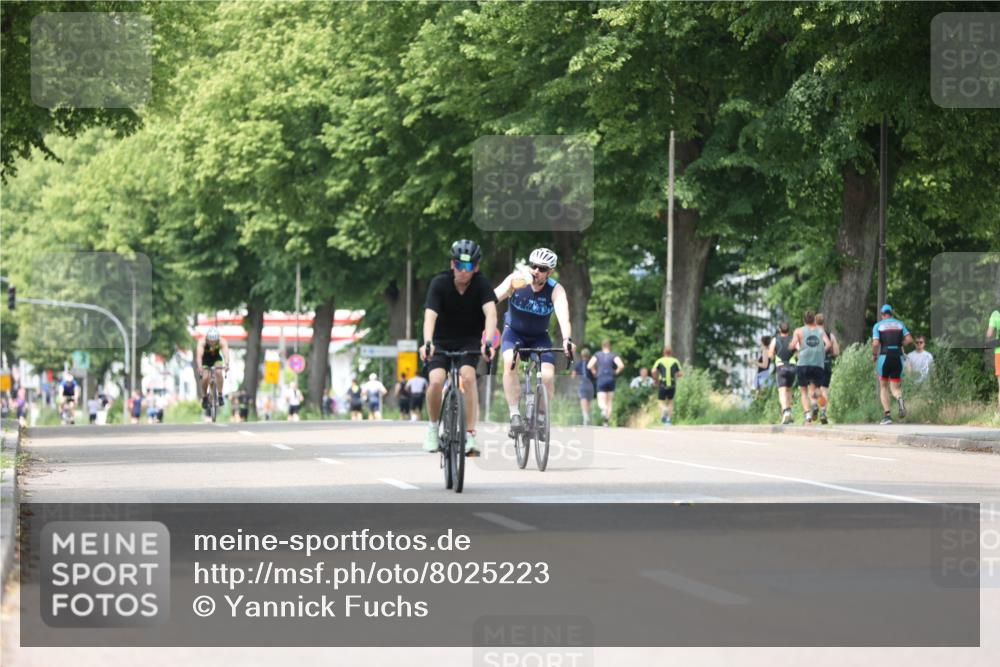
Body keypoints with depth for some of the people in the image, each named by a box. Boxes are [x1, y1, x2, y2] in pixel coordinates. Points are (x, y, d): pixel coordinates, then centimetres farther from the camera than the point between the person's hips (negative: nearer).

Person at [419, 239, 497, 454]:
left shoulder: (481, 284, -18)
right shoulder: (439, 283, -20)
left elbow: (491, 314, -32)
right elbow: (430, 315, -31)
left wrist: (488, 342, -50)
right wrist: (427, 343, -49)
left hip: (469, 340, 0)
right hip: (442, 341, 0)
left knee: (468, 377, -26)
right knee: (436, 381, -22)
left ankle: (470, 435, -20)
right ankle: (433, 427, 4)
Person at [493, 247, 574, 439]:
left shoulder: (556, 290, -21)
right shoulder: (516, 281, -21)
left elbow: (563, 316, -38)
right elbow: (493, 298, -34)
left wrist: (567, 339, -55)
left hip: (539, 337, 1)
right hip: (514, 332, -1)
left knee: (548, 376, -19)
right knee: (510, 362, -31)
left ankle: (541, 418, 6)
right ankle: (515, 415, -26)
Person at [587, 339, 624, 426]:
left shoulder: (597, 355, 2)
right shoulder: (614, 356, 0)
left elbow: (589, 366, -9)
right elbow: (621, 365, -13)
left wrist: (594, 372, 8)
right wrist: (616, 372, 4)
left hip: (601, 380, -1)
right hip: (611, 380, 1)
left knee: (601, 402, 0)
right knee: (610, 402, 12)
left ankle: (604, 408, -36)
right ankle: (607, 422, 8)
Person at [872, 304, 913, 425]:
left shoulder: (878, 325, 3)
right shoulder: (900, 324, 11)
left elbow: (875, 343, -9)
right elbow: (909, 339, 0)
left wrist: (874, 355, 9)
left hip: (884, 357, -2)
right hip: (898, 357, 2)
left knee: (883, 387, 14)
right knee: (896, 388, 8)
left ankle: (887, 414, 1)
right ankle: (899, 399, -29)